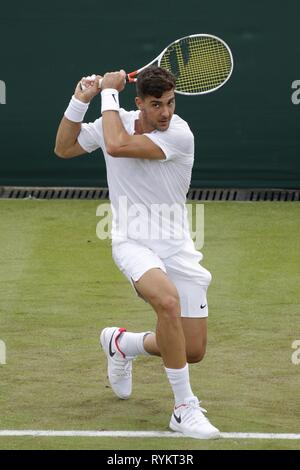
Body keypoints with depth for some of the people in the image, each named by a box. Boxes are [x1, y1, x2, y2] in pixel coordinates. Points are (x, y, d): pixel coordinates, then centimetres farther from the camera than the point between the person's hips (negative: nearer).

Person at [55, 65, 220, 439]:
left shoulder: (180, 134, -16)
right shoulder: (116, 120, -2)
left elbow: (116, 146, -25)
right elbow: (64, 148, 11)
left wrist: (109, 92, -14)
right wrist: (80, 100, -2)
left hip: (176, 247, 1)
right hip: (132, 242, -1)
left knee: (193, 352, 2)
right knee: (168, 300, -34)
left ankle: (121, 343, 33)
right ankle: (184, 408, -25)